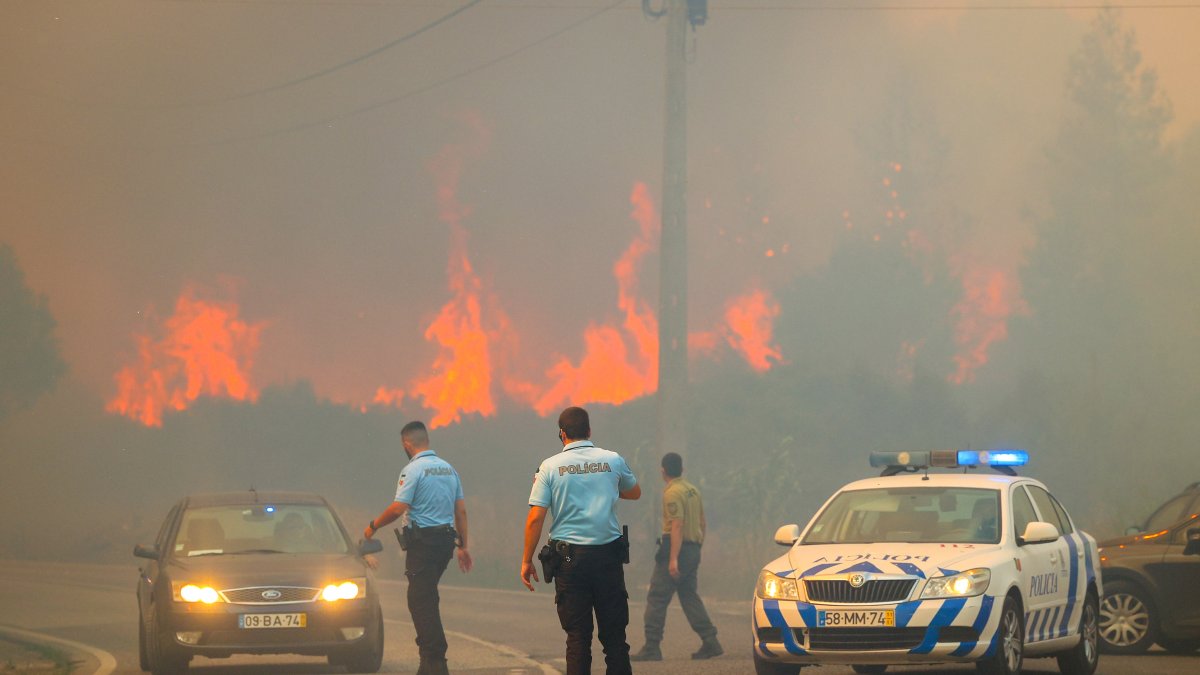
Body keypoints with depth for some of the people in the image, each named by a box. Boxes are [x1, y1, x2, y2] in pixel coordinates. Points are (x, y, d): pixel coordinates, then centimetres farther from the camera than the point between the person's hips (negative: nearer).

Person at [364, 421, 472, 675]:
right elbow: (461, 510, 14)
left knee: (421, 601, -4)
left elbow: (398, 508, -17)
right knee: (426, 599, 16)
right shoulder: (448, 468, 13)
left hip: (422, 541, -8)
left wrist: (374, 526, -2)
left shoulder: (413, 470, -10)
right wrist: (463, 546, 18)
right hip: (446, 539, 8)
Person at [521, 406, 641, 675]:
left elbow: (536, 518, -5)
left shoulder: (550, 466, -1)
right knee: (614, 633, 7)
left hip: (570, 558, -1)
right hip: (608, 554, 1)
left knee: (577, 635, 2)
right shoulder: (612, 460, 4)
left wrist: (527, 560, 3)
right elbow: (635, 492, 24)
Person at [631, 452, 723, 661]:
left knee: (657, 598, -4)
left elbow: (677, 526, -21)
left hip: (675, 550, -9)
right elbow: (703, 524, 19)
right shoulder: (693, 491, 15)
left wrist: (673, 559, -24)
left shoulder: (672, 493, -13)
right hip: (693, 550, 9)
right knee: (689, 596, 12)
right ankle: (710, 643, 4)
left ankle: (651, 647, -6)